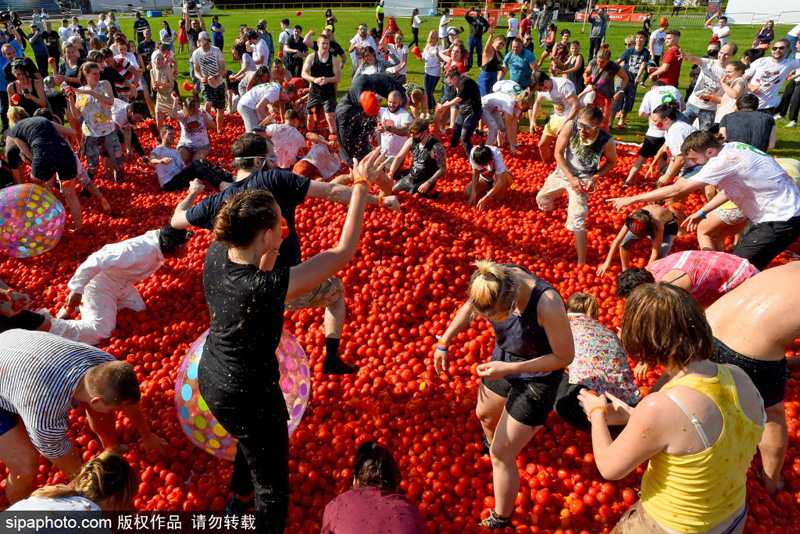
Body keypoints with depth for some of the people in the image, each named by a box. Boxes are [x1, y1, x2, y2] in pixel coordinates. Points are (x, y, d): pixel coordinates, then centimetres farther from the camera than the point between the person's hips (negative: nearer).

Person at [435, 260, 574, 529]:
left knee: (501, 456, 5)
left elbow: (565, 357, -24)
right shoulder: (497, 278, -24)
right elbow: (470, 307, -1)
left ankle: (500, 519, 32)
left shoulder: (547, 306, -40)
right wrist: (444, 342, 1)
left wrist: (508, 369, -27)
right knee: (484, 414, 31)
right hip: (504, 359, 6)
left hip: (536, 379, -6)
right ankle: (492, 444, 67)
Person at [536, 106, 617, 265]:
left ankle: (581, 263, -9)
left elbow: (612, 162, -4)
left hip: (583, 178, -4)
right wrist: (570, 178, -20)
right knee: (542, 198, 19)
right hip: (563, 171, 4)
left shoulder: (607, 141, -25)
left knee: (577, 220, -16)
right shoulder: (570, 126, -25)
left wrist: (595, 177, -18)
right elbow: (558, 153, -15)